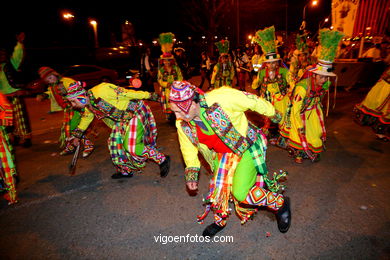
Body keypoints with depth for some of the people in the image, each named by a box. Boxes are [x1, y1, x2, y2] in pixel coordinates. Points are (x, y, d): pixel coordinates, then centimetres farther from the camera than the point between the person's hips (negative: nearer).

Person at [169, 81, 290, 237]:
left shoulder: (220, 98, -33)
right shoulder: (183, 125, -14)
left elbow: (252, 101, -17)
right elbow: (188, 149, 5)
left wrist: (273, 114, -1)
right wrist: (191, 173, -2)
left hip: (247, 149, -5)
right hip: (222, 155, 6)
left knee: (240, 193, -12)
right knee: (217, 188, 12)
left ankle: (280, 204, 15)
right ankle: (220, 221, 43)